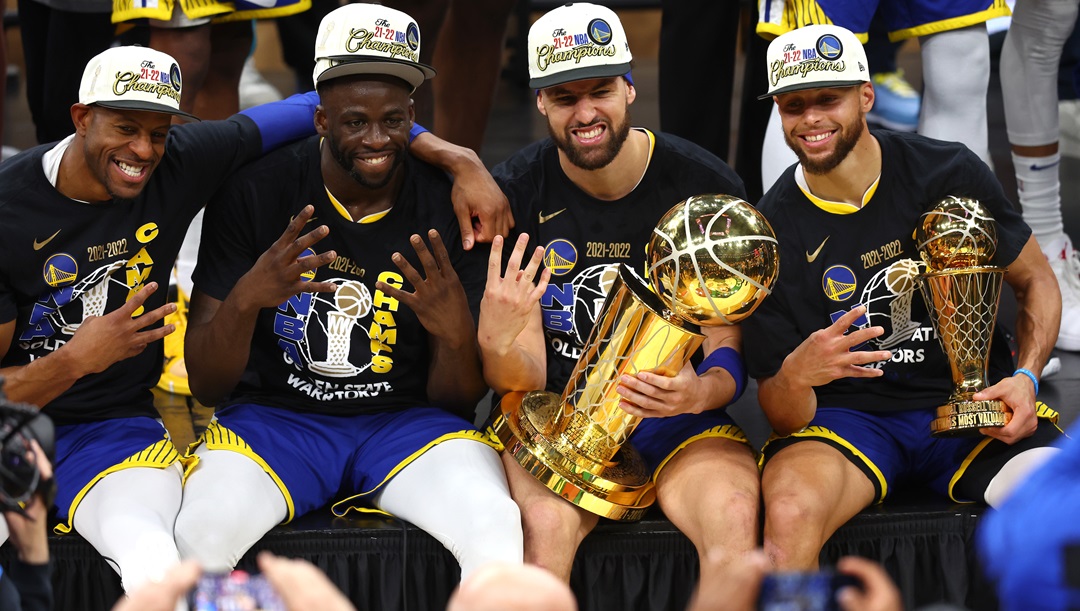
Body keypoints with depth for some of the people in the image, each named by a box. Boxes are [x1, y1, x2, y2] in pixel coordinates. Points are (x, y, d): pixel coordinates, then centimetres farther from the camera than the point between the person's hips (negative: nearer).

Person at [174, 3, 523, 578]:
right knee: (202, 531, -33)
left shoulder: (450, 207, -4)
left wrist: (457, 334, -23)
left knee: (496, 532, -31)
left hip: (407, 422, 0)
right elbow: (205, 384, -5)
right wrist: (246, 298, -25)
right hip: (274, 416, 0)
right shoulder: (255, 191, -5)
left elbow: (460, 398, -1)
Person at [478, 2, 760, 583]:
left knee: (732, 515, -32)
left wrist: (700, 393, -24)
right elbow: (525, 381, -5)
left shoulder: (706, 185, -3)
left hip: (676, 421, 0)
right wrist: (497, 343, -30)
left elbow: (729, 355, 0)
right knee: (547, 523, -34)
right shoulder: (514, 193, -3)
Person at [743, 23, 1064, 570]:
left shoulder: (948, 172, -3)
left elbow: (1036, 281, 12)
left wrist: (1025, 377, -7)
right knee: (790, 511, -35)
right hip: (845, 416, 0)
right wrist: (794, 377, -28)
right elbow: (785, 417, -4)